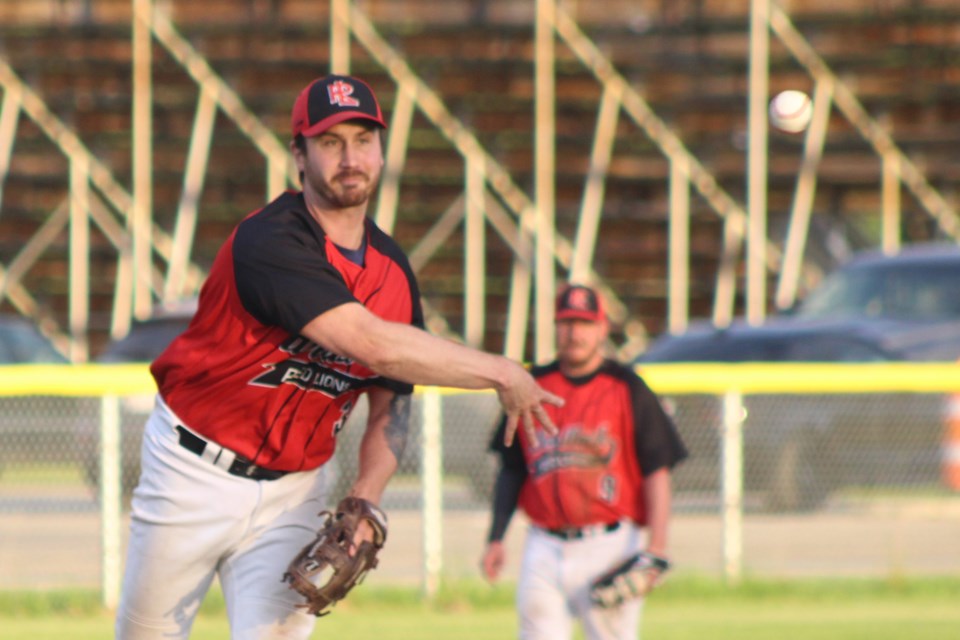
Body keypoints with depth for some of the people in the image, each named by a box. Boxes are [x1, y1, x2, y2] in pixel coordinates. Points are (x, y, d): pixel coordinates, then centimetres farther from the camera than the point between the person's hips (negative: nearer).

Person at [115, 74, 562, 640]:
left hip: (294, 488, 4)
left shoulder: (393, 270, 0)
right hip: (197, 471, -4)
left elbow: (392, 405, 7)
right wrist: (501, 373, -30)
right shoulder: (269, 243, -24)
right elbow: (370, 343, -35)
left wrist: (365, 502, -12)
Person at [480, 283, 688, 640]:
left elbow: (656, 472, -3)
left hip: (610, 546, -3)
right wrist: (495, 539, 10)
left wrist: (656, 546, -13)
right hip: (544, 549, 3)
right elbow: (511, 472, 16)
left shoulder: (626, 389, 1)